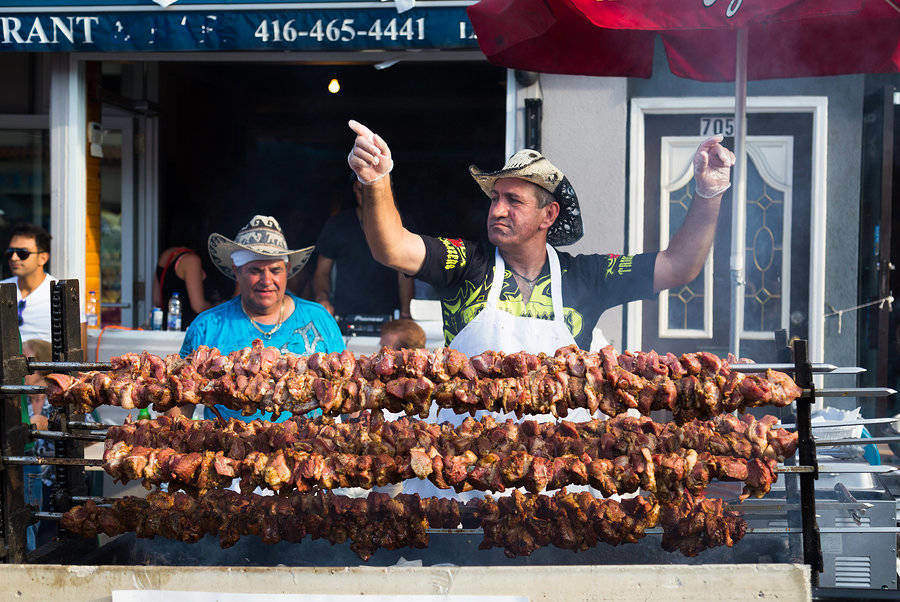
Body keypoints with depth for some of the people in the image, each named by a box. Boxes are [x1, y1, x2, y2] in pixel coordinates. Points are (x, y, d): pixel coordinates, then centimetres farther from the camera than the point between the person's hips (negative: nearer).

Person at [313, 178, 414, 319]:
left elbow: (405, 275, 9)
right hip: (343, 317, 0)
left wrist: (405, 313, -4)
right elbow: (322, 273, 12)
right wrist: (322, 298, -9)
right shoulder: (337, 225, 8)